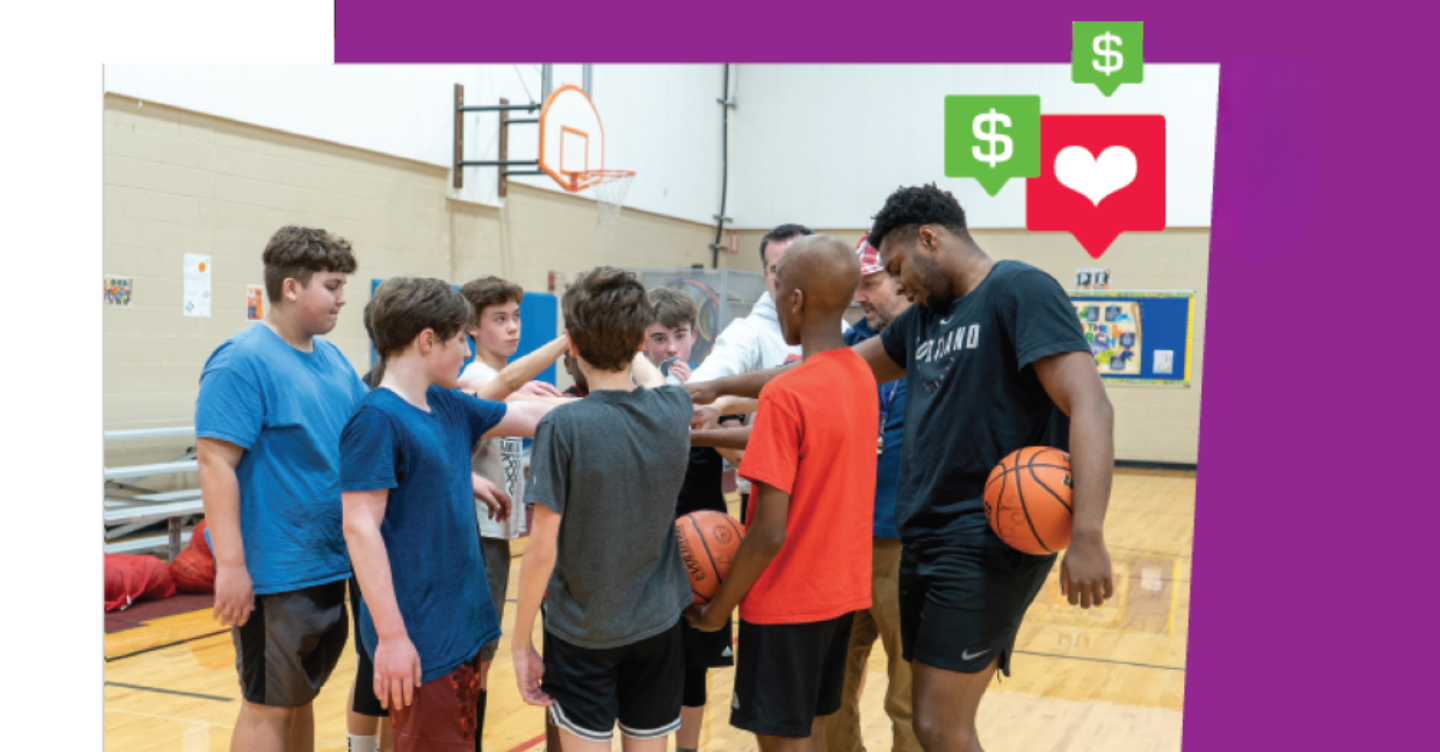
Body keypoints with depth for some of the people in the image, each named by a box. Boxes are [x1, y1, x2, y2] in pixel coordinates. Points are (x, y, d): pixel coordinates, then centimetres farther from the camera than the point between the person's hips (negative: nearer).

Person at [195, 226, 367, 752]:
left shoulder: (332, 359, 10)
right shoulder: (243, 362, -14)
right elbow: (215, 463, -19)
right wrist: (231, 564, -23)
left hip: (330, 567, 8)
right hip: (274, 575, -8)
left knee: (301, 697, 18)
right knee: (268, 705, 3)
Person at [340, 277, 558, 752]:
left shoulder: (449, 407, 7)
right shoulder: (377, 419, -16)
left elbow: (531, 416, 17)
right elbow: (361, 528, -19)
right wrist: (392, 636, -21)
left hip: (463, 625, 8)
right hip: (419, 640, -8)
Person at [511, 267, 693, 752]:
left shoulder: (563, 427, -20)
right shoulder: (673, 411, -8)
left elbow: (542, 550, -17)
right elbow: (648, 374, 19)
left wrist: (521, 641, -6)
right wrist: (621, 338, 35)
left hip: (581, 633, -3)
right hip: (657, 625, 4)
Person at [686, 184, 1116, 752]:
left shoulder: (1020, 290, -8)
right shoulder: (923, 318, 17)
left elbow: (1089, 405, -18)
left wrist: (1088, 536, -29)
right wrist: (719, 388, 25)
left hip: (989, 541, -8)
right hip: (924, 540, 8)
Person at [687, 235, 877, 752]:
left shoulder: (786, 395, -21)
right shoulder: (862, 377, 3)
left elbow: (769, 533, -22)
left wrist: (718, 609, -10)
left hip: (786, 599, -8)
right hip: (842, 590, 8)